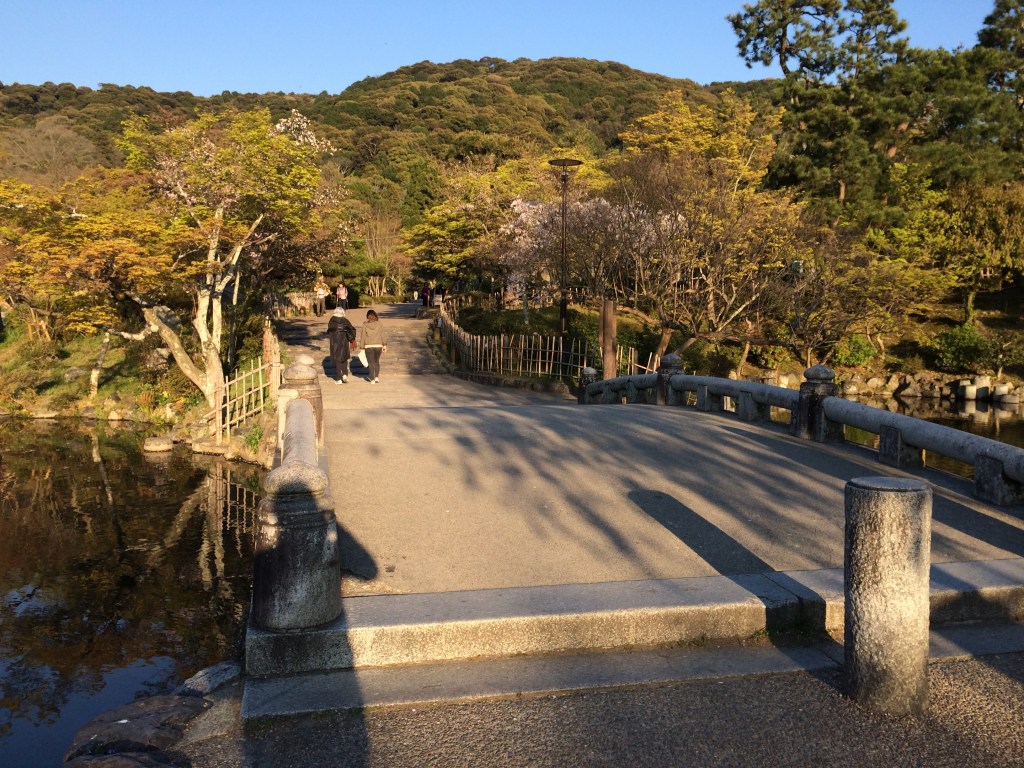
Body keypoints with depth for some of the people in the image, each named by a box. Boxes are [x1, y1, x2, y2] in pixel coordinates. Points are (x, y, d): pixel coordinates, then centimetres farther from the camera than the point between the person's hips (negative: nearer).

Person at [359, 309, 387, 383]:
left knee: (371, 363, 4)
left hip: (368, 346, -1)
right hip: (378, 345, 1)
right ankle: (377, 377, 14)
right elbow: (383, 335, -2)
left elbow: (362, 336, 0)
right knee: (377, 361, 19)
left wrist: (362, 347, 6)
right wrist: (385, 345, 4)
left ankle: (372, 379, -1)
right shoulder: (379, 324, -2)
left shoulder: (365, 325, -3)